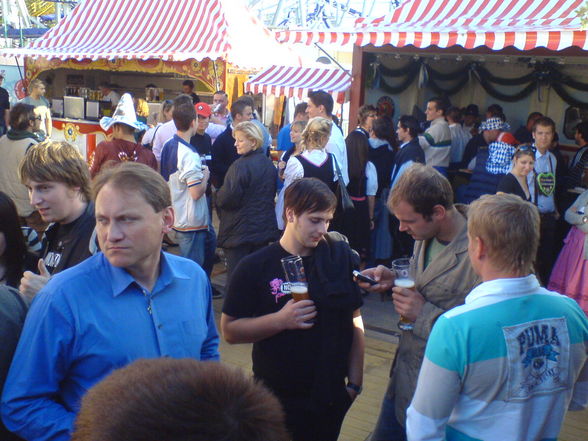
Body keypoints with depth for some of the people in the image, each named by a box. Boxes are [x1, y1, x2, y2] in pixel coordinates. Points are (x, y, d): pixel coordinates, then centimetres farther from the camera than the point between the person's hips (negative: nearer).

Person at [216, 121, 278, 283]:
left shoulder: (240, 166, -18)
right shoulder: (269, 164, 6)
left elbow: (227, 199, -20)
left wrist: (218, 194, 0)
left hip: (240, 231, -7)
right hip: (264, 229, 8)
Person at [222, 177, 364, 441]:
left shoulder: (342, 257, -4)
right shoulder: (255, 267, -10)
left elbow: (354, 321, 2)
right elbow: (229, 330, -10)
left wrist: (354, 381, 1)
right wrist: (281, 320, -24)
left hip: (331, 395, 2)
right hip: (277, 398, -2)